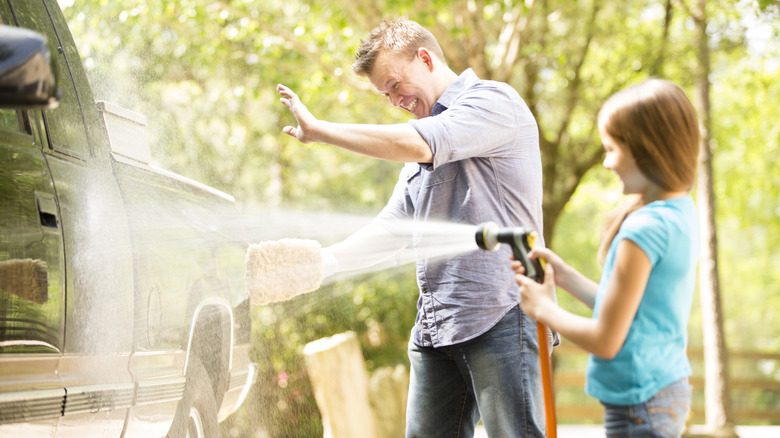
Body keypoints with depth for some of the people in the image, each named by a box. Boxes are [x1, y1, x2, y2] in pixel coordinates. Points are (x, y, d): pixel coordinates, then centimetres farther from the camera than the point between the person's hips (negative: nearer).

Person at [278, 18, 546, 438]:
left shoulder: (495, 100, -2)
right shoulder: (421, 154, 25)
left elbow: (416, 144, -17)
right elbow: (389, 228, 22)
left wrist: (316, 128, -8)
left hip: (501, 315, -8)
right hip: (434, 326, 8)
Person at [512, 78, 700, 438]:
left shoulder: (643, 229, -21)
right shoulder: (682, 212, 7)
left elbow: (606, 341, -18)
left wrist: (544, 309, -4)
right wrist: (566, 277, 11)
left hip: (639, 404, -9)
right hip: (670, 390, 9)